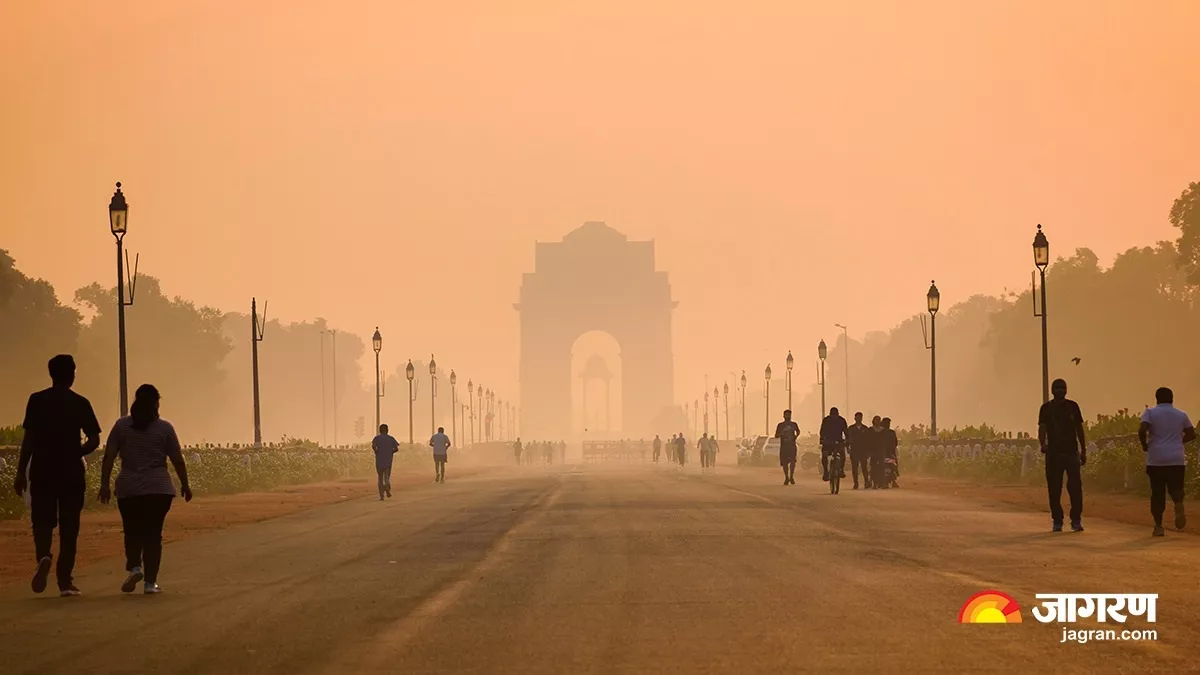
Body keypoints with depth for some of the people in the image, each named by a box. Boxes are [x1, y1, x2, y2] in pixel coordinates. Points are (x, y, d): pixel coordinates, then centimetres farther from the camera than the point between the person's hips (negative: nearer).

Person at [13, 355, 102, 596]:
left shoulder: (37, 400, 0)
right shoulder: (80, 403, 0)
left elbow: (28, 438, -3)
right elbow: (94, 440, -3)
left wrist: (21, 472, 1)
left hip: (42, 471, 0)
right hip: (71, 472, 0)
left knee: (42, 521, 9)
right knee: (68, 527, 7)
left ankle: (43, 556, -21)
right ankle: (65, 581, 5)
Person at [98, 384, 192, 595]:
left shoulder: (121, 426, 3)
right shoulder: (164, 428, 0)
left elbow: (109, 457, -1)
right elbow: (178, 460, 2)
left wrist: (104, 484, 1)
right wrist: (184, 484, 13)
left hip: (128, 489, 1)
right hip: (158, 489, -1)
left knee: (133, 532, 14)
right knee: (153, 533, 3)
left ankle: (134, 567, -10)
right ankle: (150, 582, -1)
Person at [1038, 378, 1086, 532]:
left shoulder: (1072, 406, 8)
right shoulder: (1046, 408, 4)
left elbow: (1079, 429, 13)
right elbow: (1042, 429, -3)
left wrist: (1083, 450, 9)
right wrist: (1043, 444, -23)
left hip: (1071, 451, 0)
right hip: (1053, 453, 0)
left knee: (1075, 486, -8)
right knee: (1054, 488, 1)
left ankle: (1076, 520, -4)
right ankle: (1057, 521, 8)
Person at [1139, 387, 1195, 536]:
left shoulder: (1150, 413, 1)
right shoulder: (1181, 415, 10)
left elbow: (1142, 430, -14)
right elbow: (1191, 434, 11)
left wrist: (1144, 445, 3)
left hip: (1156, 459, -1)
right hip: (1176, 459, 1)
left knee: (1157, 492, 5)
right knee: (1175, 487, 7)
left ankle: (1158, 526, 2)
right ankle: (1179, 503, -28)